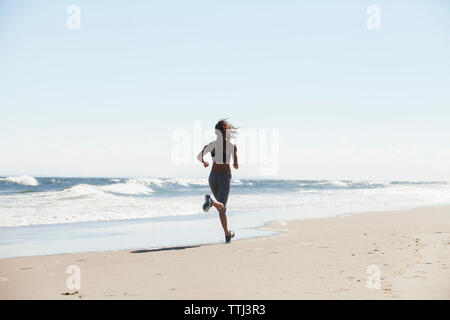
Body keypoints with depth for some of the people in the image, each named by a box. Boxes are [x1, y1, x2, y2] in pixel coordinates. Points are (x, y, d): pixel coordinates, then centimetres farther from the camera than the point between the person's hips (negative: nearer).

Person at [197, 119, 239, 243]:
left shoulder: (212, 144, 6)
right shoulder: (232, 146, -2)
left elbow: (199, 156, -3)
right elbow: (236, 165, -7)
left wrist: (204, 162, 20)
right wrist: (236, 165, 18)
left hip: (213, 176, 5)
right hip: (225, 176, -5)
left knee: (222, 206, 20)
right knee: (221, 207, -15)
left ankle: (227, 234, 23)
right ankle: (211, 201, -50)